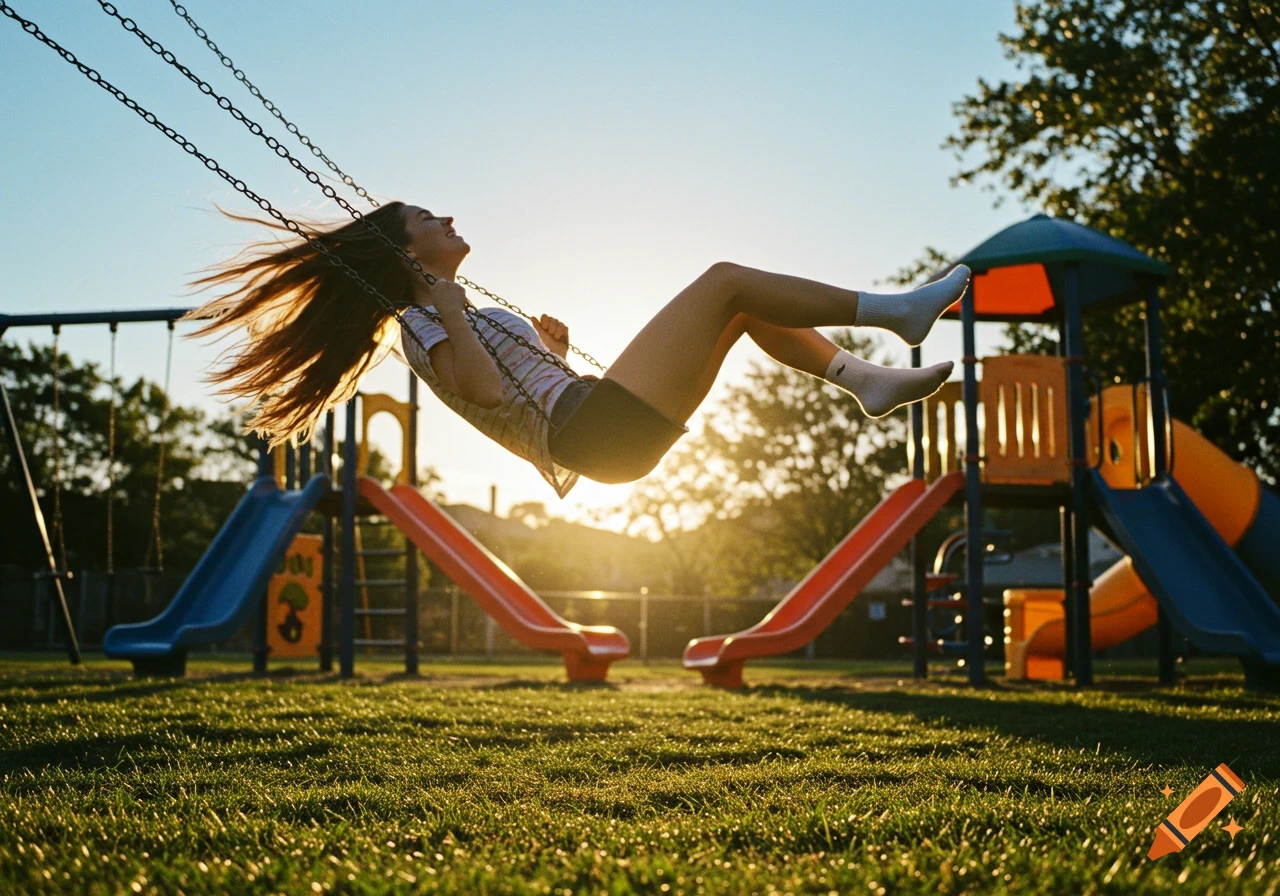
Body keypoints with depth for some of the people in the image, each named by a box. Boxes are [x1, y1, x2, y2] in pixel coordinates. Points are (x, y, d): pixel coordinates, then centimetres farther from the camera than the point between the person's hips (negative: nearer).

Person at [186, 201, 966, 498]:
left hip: (606, 430, 10)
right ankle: (896, 311, -11)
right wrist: (448, 311, -14)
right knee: (725, 280, -10)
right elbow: (485, 389, -21)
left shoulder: (452, 315, 26)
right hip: (601, 425, -10)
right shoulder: (422, 324, -1)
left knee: (742, 308, 12)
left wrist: (551, 346, 20)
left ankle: (868, 380, -4)